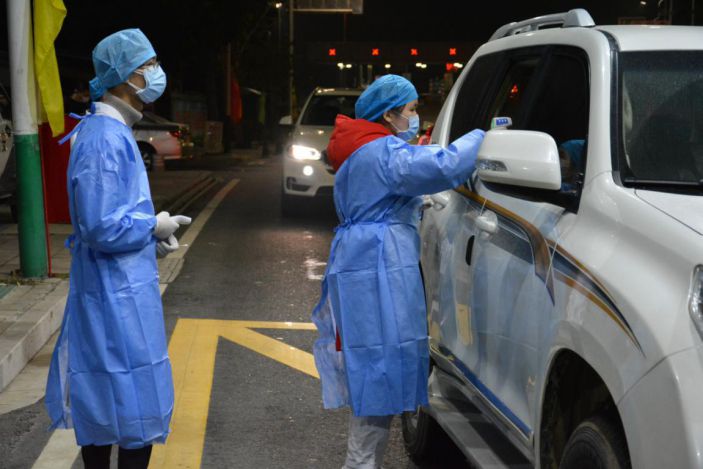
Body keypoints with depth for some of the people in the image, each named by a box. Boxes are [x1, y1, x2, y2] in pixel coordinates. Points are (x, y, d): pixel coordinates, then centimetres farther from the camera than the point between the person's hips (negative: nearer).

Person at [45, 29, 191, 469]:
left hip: (110, 292, 10)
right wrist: (154, 227, -12)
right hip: (119, 297, -10)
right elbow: (102, 228, -26)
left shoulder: (111, 132, 11)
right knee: (135, 405, 0)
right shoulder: (105, 138, -21)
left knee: (102, 399, 18)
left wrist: (153, 235, 6)